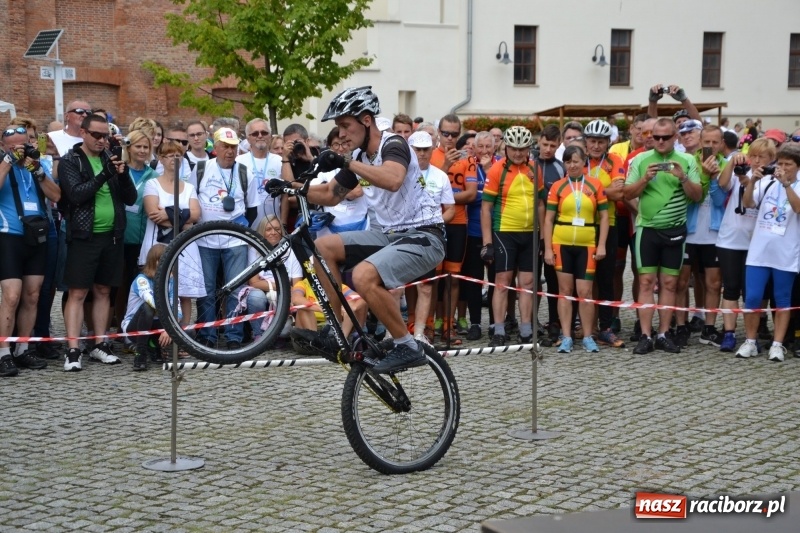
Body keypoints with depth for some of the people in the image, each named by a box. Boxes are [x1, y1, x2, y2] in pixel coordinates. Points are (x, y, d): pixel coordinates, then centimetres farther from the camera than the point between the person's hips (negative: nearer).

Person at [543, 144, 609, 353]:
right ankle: (566, 337, 9)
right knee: (565, 290, 5)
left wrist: (601, 245, -2)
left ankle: (588, 337, 12)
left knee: (585, 292, 0)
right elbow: (548, 219, 3)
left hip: (587, 245, -1)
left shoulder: (595, 185, 3)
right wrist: (547, 248, -2)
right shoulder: (557, 186, 3)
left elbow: (604, 216, 5)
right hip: (562, 244, 1)